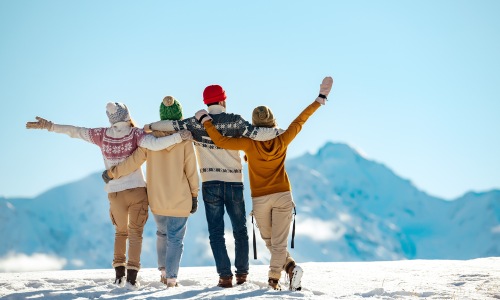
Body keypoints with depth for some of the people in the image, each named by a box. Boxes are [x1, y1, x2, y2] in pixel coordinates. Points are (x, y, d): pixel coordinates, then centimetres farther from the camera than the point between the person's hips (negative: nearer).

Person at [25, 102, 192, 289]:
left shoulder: (103, 135, -1)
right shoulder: (135, 134, -9)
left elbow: (75, 131, 2)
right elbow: (155, 144, -26)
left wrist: (49, 126, 9)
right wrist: (179, 137, -21)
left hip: (115, 193, 3)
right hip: (137, 190, -3)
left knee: (121, 231, 22)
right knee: (135, 232, 5)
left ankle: (119, 274, 12)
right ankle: (131, 277, -9)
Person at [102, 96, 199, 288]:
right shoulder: (185, 139, -10)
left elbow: (134, 161, -8)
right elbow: (191, 171, -7)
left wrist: (112, 173, 6)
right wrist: (194, 195, 3)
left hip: (157, 199, 3)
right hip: (180, 200, -3)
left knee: (162, 234, 24)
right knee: (176, 239, 4)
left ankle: (163, 270, 26)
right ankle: (171, 278, -1)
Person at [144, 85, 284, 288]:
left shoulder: (197, 123, -2)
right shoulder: (235, 121, -5)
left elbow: (172, 125, -7)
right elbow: (257, 134, -13)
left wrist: (149, 127, 8)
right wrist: (279, 131, -1)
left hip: (210, 184, 0)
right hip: (234, 182, 0)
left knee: (216, 232, 5)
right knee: (240, 230, 14)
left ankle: (225, 275, -2)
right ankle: (242, 273, 18)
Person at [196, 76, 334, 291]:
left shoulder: (250, 144, -15)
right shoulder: (282, 141, -9)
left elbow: (221, 141, -17)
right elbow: (300, 120, -1)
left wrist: (205, 120, -6)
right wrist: (321, 98, 8)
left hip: (260, 199, -1)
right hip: (283, 196, 1)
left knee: (270, 242, 17)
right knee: (279, 242, 2)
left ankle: (291, 267, 4)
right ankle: (274, 279, -9)